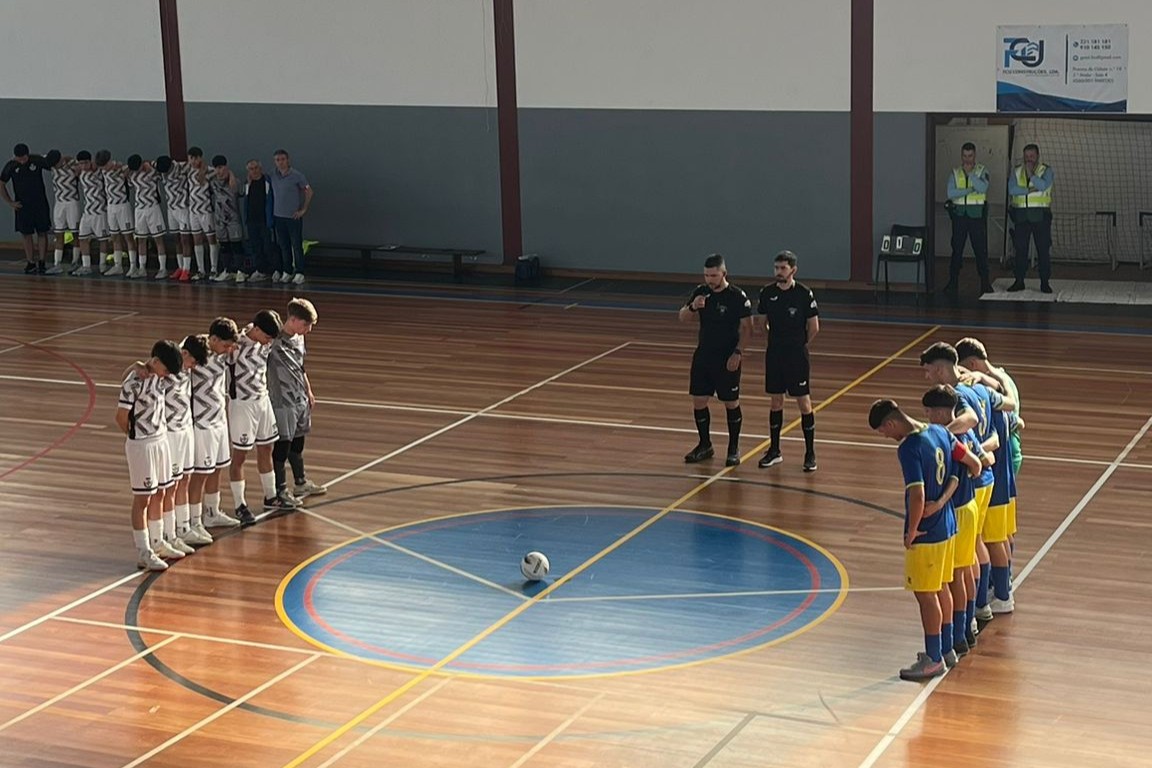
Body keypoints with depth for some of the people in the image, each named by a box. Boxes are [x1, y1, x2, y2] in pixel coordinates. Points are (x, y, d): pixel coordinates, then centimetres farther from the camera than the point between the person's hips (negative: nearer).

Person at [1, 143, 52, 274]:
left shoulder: (37, 160, -8)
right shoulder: (11, 166, -4)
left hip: (40, 204, -1)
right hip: (22, 206, 1)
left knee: (42, 233, -1)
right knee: (27, 235, 3)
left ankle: (42, 263, 3)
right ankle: (31, 263, 9)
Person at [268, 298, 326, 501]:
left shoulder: (298, 339, 6)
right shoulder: (276, 343, -21)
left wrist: (309, 391, 23)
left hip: (301, 401, 9)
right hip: (283, 403, -9)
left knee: (297, 443, 22)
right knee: (282, 446, 2)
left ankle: (301, 483, 37)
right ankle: (280, 490, 15)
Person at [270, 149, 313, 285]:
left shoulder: (296, 176, -8)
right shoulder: (273, 176, 4)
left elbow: (309, 192, -3)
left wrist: (303, 210, -5)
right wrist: (271, 212, 9)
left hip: (293, 216, -4)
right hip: (278, 216, 4)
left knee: (297, 245, -2)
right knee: (284, 246, 9)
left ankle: (299, 273, 3)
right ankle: (287, 272, 17)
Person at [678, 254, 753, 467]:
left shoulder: (738, 296, -12)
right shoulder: (700, 292, 2)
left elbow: (747, 328, -9)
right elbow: (682, 318, 4)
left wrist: (738, 353, -18)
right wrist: (692, 307, -16)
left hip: (727, 359, -5)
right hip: (703, 355, 5)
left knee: (731, 403, 4)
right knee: (698, 401, 7)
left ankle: (733, 449, 16)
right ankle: (705, 445, 22)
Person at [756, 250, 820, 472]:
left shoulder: (804, 293, -10)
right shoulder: (768, 293, 1)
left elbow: (814, 327, -4)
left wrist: (799, 345, 5)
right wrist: (776, 340, 9)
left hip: (797, 356, -4)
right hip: (774, 354, 4)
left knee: (804, 402, 0)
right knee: (775, 401, 10)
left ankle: (810, 453, 7)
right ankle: (774, 451, 21)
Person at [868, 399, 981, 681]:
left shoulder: (909, 448, -23)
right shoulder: (939, 432, 3)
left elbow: (917, 496, -29)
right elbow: (974, 464, 8)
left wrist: (911, 532, -16)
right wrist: (942, 500, 6)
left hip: (926, 533, -9)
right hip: (947, 525, 9)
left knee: (926, 594, 3)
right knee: (941, 587, 20)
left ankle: (933, 659, 11)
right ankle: (946, 648, 32)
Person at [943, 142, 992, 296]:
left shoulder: (982, 171, 3)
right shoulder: (955, 173, 8)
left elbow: (983, 188, -16)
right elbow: (951, 193, -6)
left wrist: (970, 173, -15)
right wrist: (970, 190, -12)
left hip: (977, 214, -2)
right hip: (959, 213, 2)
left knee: (981, 249, -1)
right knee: (957, 248, 3)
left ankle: (985, 283, 5)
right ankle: (953, 282, 8)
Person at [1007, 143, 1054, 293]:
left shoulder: (1046, 170, 3)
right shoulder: (1016, 171, 11)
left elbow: (1043, 186, -16)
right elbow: (1011, 189, -5)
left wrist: (1031, 174, -15)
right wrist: (1029, 190, -12)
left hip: (1040, 215, -2)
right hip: (1021, 215, 2)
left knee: (1043, 249, -2)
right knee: (1020, 249, 4)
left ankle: (1045, 282, 2)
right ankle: (1019, 281, 10)